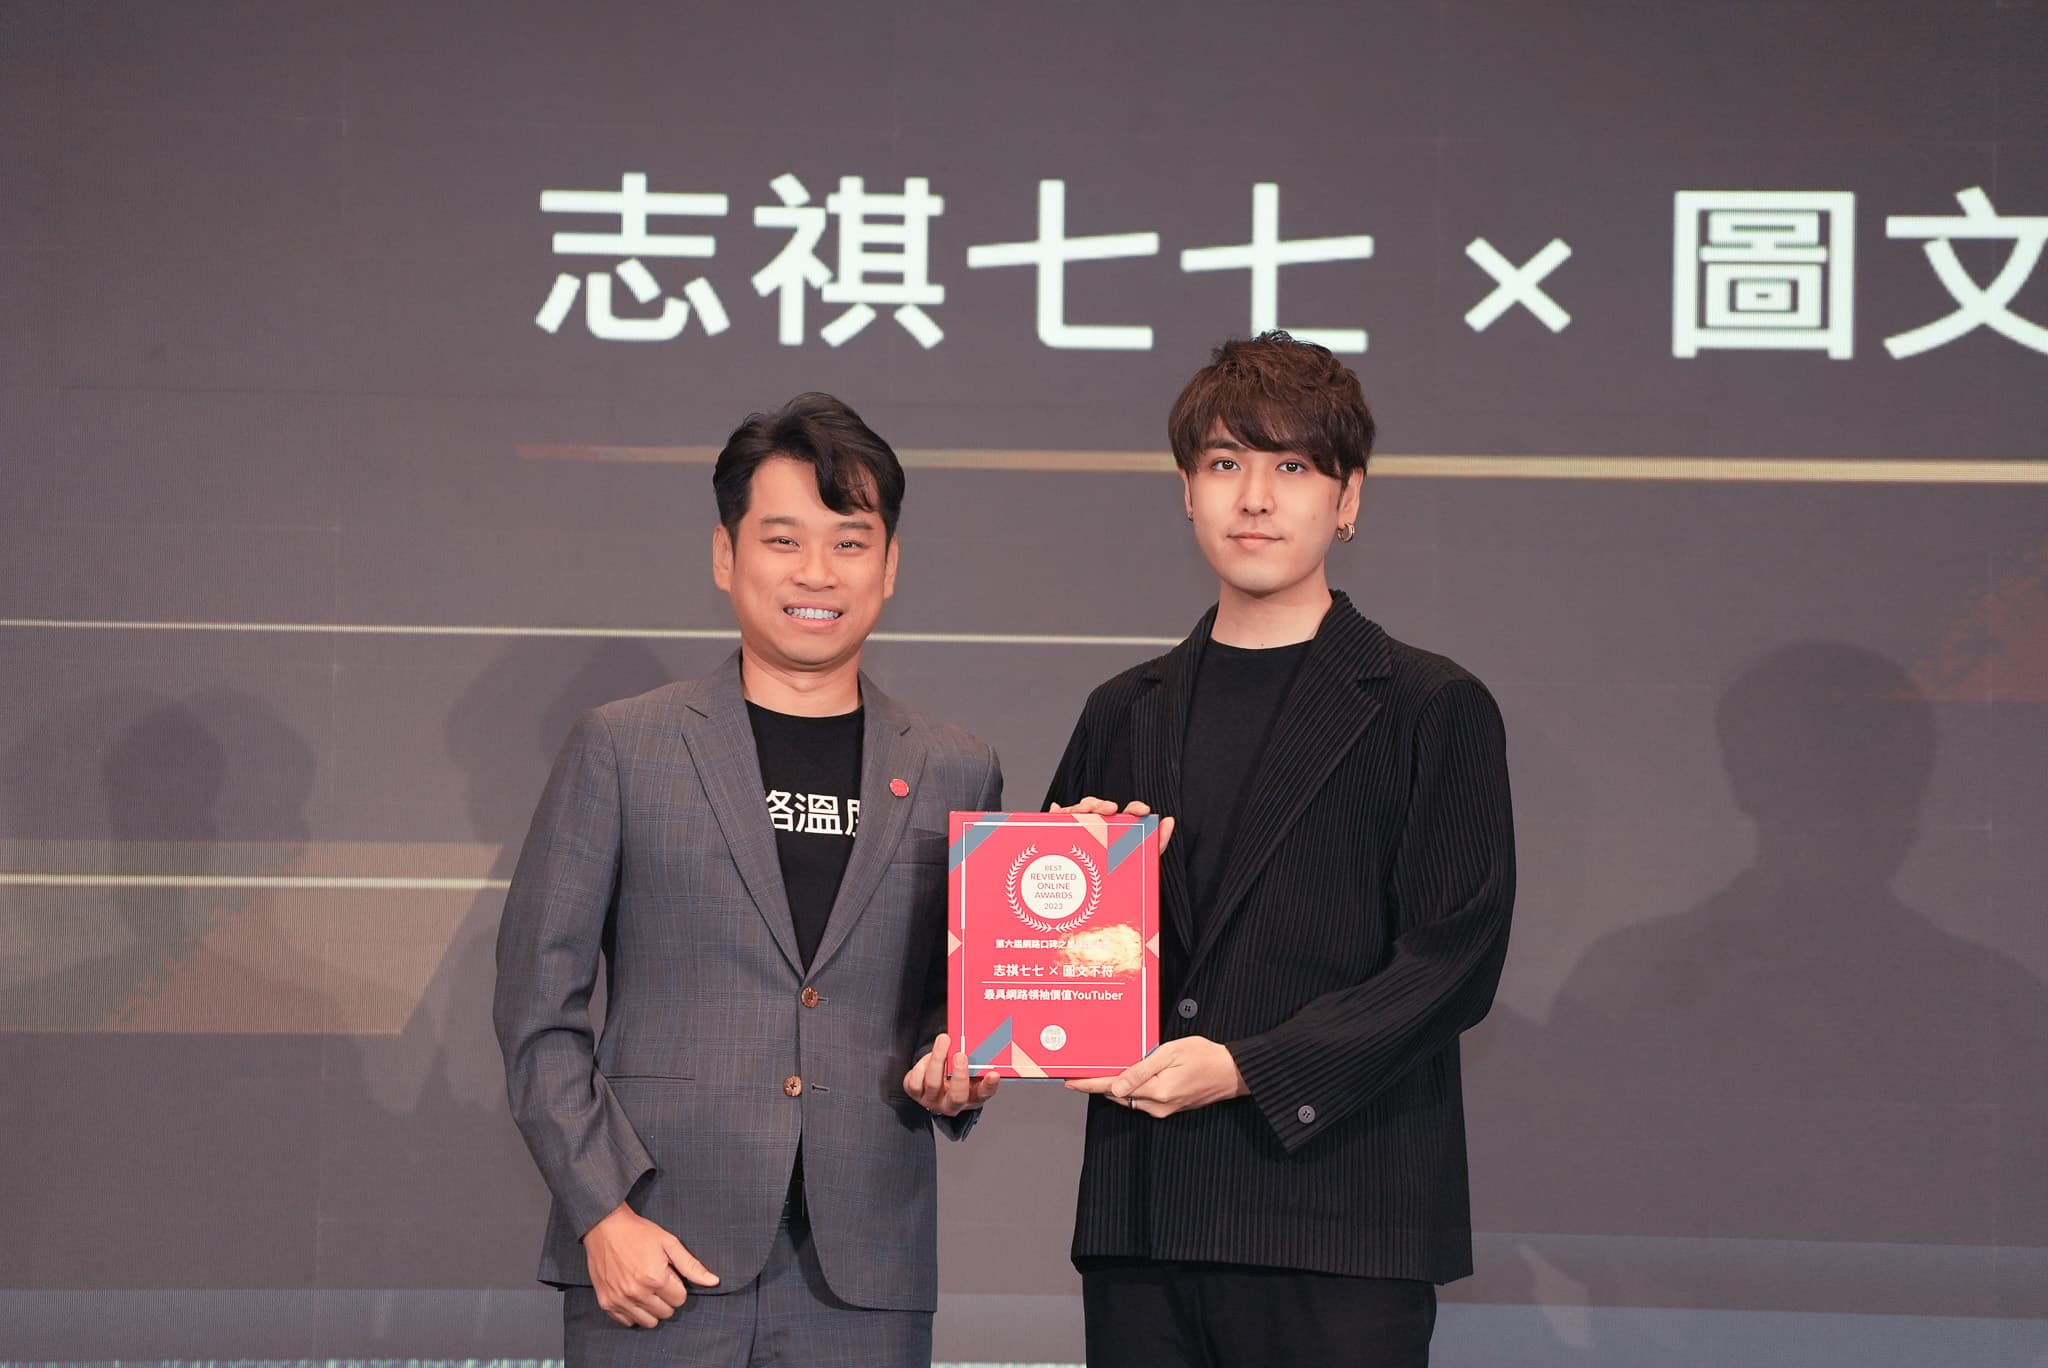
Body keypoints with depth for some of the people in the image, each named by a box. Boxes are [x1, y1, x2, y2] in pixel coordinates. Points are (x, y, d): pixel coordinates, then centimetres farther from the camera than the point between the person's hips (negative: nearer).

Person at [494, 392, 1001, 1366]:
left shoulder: (954, 775, 12)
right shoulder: (622, 750, 5)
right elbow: (536, 1004, 2)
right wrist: (604, 1212, -7)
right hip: (657, 1260, -2)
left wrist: (956, 1077, -3)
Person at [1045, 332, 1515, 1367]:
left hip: (1341, 1225, -4)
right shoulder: (1124, 714, 17)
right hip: (1139, 1211, 4)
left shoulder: (1431, 710, 2)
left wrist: (1246, 1068, -14)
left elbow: (1453, 961, -6)